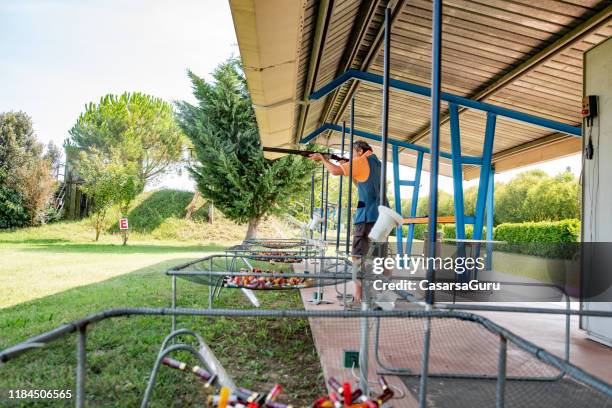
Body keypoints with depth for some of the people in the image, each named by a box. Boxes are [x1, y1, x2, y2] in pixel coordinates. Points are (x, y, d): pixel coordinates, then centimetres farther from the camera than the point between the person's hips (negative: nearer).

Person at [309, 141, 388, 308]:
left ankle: (358, 297, -9)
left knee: (358, 256, -6)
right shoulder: (375, 162, 21)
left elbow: (335, 170, -13)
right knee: (379, 258, 10)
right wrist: (349, 168, 19)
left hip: (367, 215, -8)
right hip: (381, 215, 8)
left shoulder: (362, 161, -4)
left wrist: (322, 158, 2)